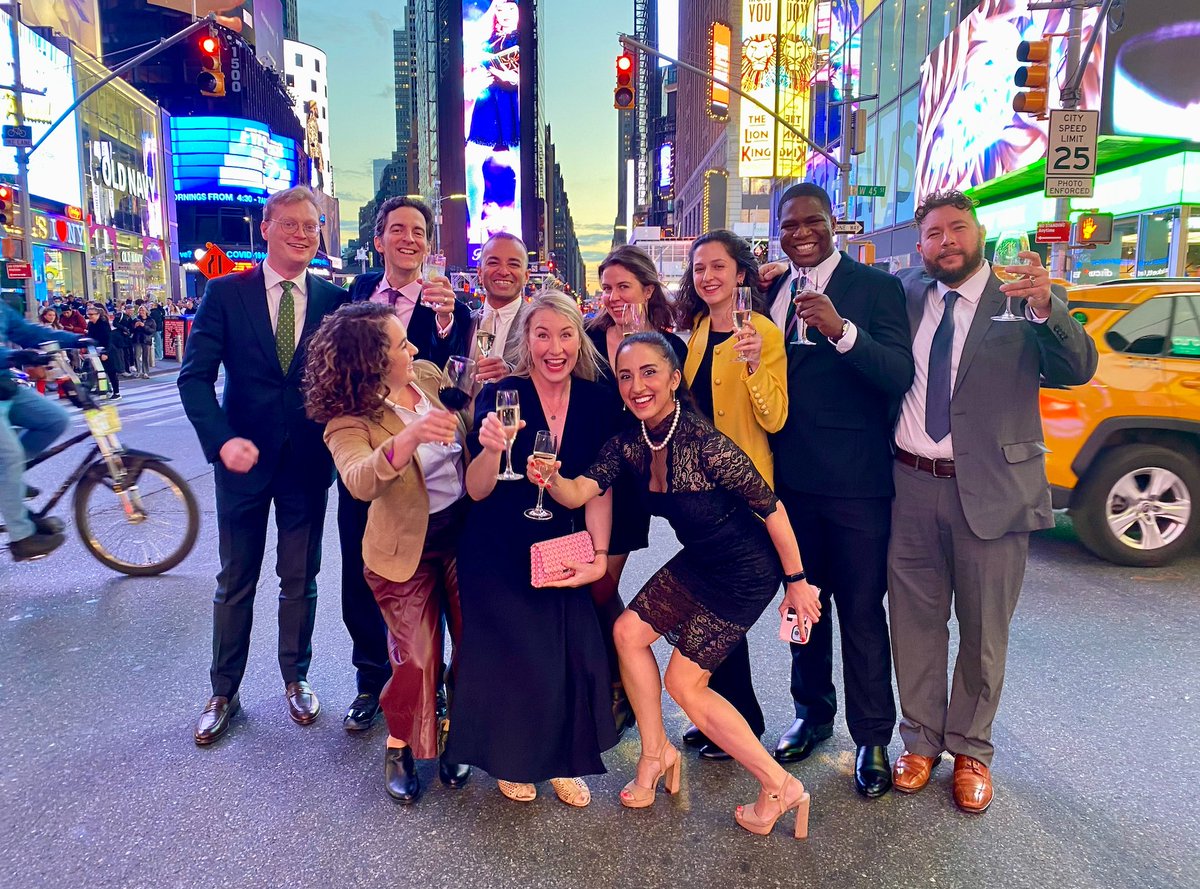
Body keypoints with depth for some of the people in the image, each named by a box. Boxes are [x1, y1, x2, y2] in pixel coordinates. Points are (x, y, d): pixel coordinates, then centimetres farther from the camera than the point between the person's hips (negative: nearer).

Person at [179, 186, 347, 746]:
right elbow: (195, 376, -8)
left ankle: (296, 679, 33)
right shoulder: (225, 293, -3)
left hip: (308, 461, 1)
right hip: (244, 456, -1)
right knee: (235, 582, 12)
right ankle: (224, 693, 29)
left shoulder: (334, 300, 1)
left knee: (300, 580, 14)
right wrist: (222, 440, -22)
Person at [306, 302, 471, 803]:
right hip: (407, 552, -5)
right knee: (417, 659, 0)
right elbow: (359, 481, -39)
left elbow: (468, 421, 17)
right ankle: (400, 747, 29)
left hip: (463, 534, 5)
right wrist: (410, 436, -54)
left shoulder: (429, 375, -1)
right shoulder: (348, 421, -18)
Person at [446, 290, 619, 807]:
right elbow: (477, 490, -15)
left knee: (577, 656, -4)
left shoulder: (596, 401, -3)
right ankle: (511, 761, 31)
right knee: (512, 658, 2)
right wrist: (491, 447, -34)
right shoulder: (500, 395, -12)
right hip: (499, 555, -2)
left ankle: (563, 761, 23)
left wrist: (599, 552, -12)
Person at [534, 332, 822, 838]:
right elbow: (579, 493, -15)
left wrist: (797, 580, -15)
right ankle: (656, 753, 26)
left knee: (684, 683, -2)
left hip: (746, 571, -7)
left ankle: (779, 788, 13)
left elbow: (771, 507, -22)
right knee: (629, 631, 6)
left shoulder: (704, 443, -30)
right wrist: (550, 480, -37)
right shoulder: (629, 443, -8)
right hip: (699, 560, 7)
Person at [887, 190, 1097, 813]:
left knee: (983, 628, 11)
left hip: (990, 488, -2)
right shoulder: (907, 293, 6)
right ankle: (921, 739, 32)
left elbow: (1078, 370, -14)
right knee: (915, 620, 13)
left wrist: (1046, 309, -32)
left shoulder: (1025, 299, -3)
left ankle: (971, 750, 31)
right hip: (910, 485, 3)